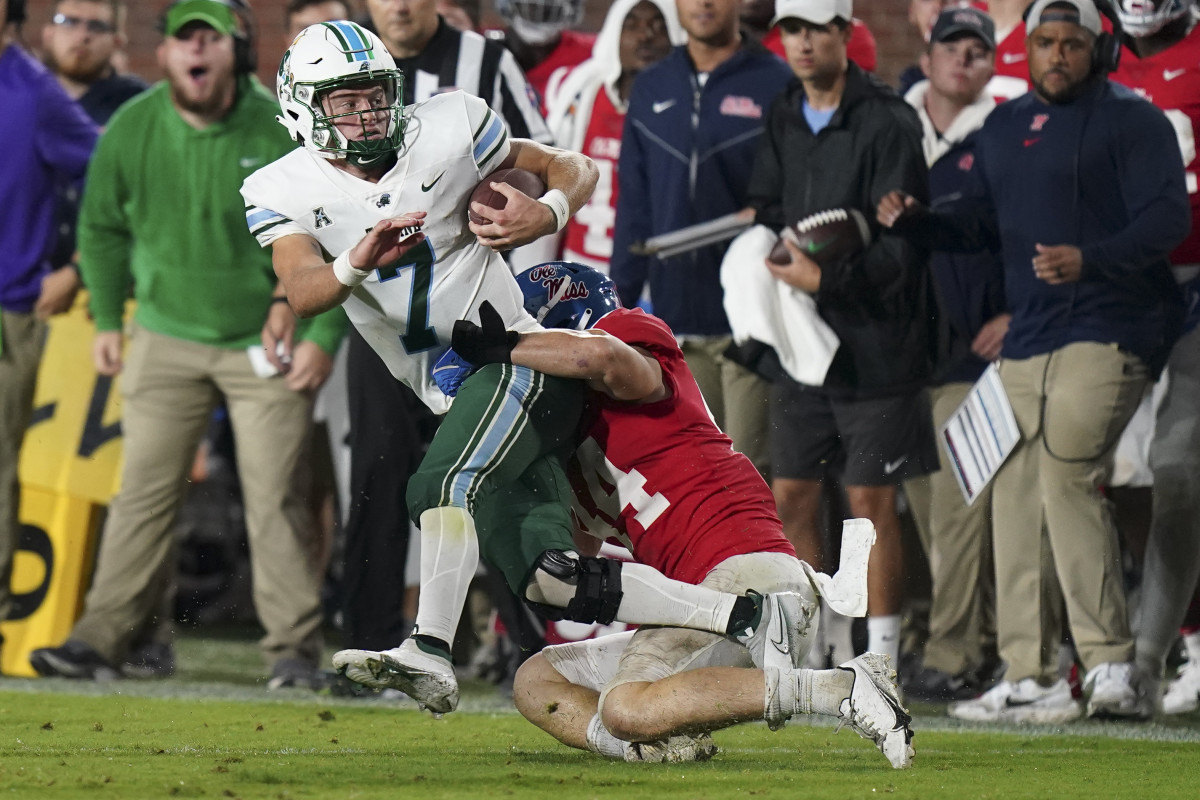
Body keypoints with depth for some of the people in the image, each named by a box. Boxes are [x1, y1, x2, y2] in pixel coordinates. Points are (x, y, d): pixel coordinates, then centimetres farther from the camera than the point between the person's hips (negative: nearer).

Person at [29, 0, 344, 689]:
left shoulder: (281, 132, -14)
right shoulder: (132, 130, -5)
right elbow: (104, 229, 12)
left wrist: (322, 335, -9)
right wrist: (107, 320, 11)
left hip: (268, 342, -2)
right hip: (166, 337, 3)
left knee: (274, 495, -4)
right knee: (144, 491, 1)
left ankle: (294, 647, 3)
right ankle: (104, 637, 5)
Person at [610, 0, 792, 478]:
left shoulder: (775, 85, -2)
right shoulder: (651, 90, 13)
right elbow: (634, 202, 16)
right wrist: (622, 292, 11)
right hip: (677, 310, 5)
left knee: (750, 470, -4)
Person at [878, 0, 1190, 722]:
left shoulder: (1132, 120, -4)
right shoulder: (1005, 127, 19)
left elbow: (1168, 217, -12)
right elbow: (982, 223, 26)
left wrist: (1090, 260, -26)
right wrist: (914, 221, 7)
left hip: (1110, 331, -8)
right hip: (1028, 339, 8)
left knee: (1066, 478, -20)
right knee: (1017, 498, 4)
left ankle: (1112, 668, -17)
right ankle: (1030, 678, 10)